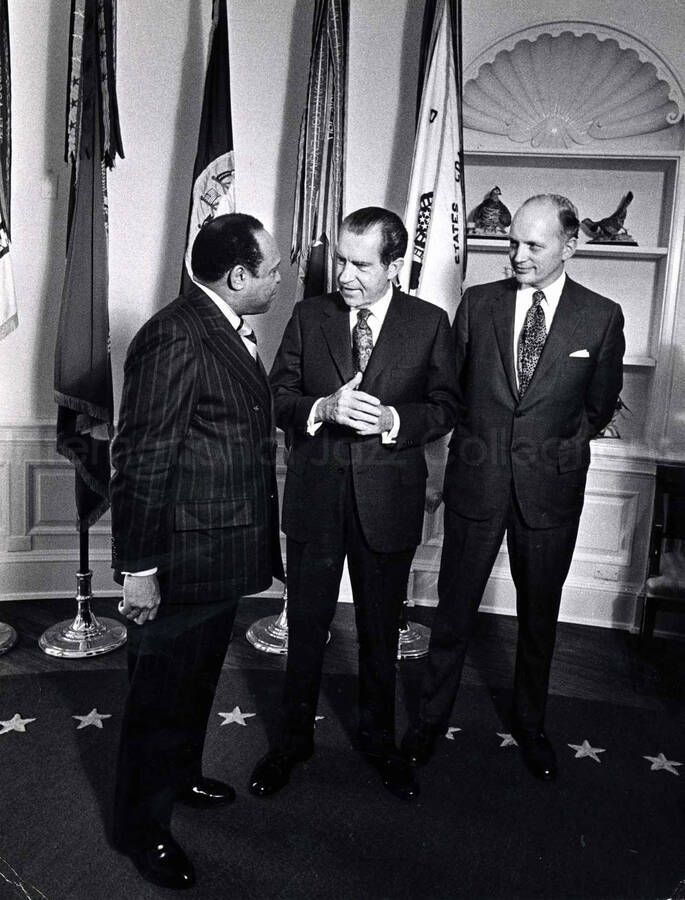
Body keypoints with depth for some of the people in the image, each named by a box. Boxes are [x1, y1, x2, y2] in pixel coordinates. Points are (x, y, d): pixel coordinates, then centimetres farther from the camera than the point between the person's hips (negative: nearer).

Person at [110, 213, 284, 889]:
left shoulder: (232, 329, 9)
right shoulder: (174, 338, -22)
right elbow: (141, 461, -23)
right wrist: (139, 568, -20)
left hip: (225, 553, 10)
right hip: (180, 561, -9)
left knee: (198, 678, 27)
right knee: (160, 693, 10)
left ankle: (181, 775, 50)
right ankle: (140, 827, 33)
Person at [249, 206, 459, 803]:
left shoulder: (430, 323, -1)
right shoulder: (308, 316, 2)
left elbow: (445, 407, 0)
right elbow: (278, 396, 1)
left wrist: (393, 419, -19)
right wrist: (323, 408, -19)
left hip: (389, 500, 0)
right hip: (315, 496, 1)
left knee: (381, 630, 16)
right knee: (306, 626, 13)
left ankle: (379, 741, 38)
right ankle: (294, 739, 35)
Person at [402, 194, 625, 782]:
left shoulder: (602, 317, -2)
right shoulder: (477, 303, 0)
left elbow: (599, 406, 9)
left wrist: (554, 447, 5)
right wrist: (474, 445, 3)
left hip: (550, 489, 0)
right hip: (476, 481, 0)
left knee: (539, 614, 15)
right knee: (455, 608, 9)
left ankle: (531, 725, 37)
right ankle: (432, 718, 29)